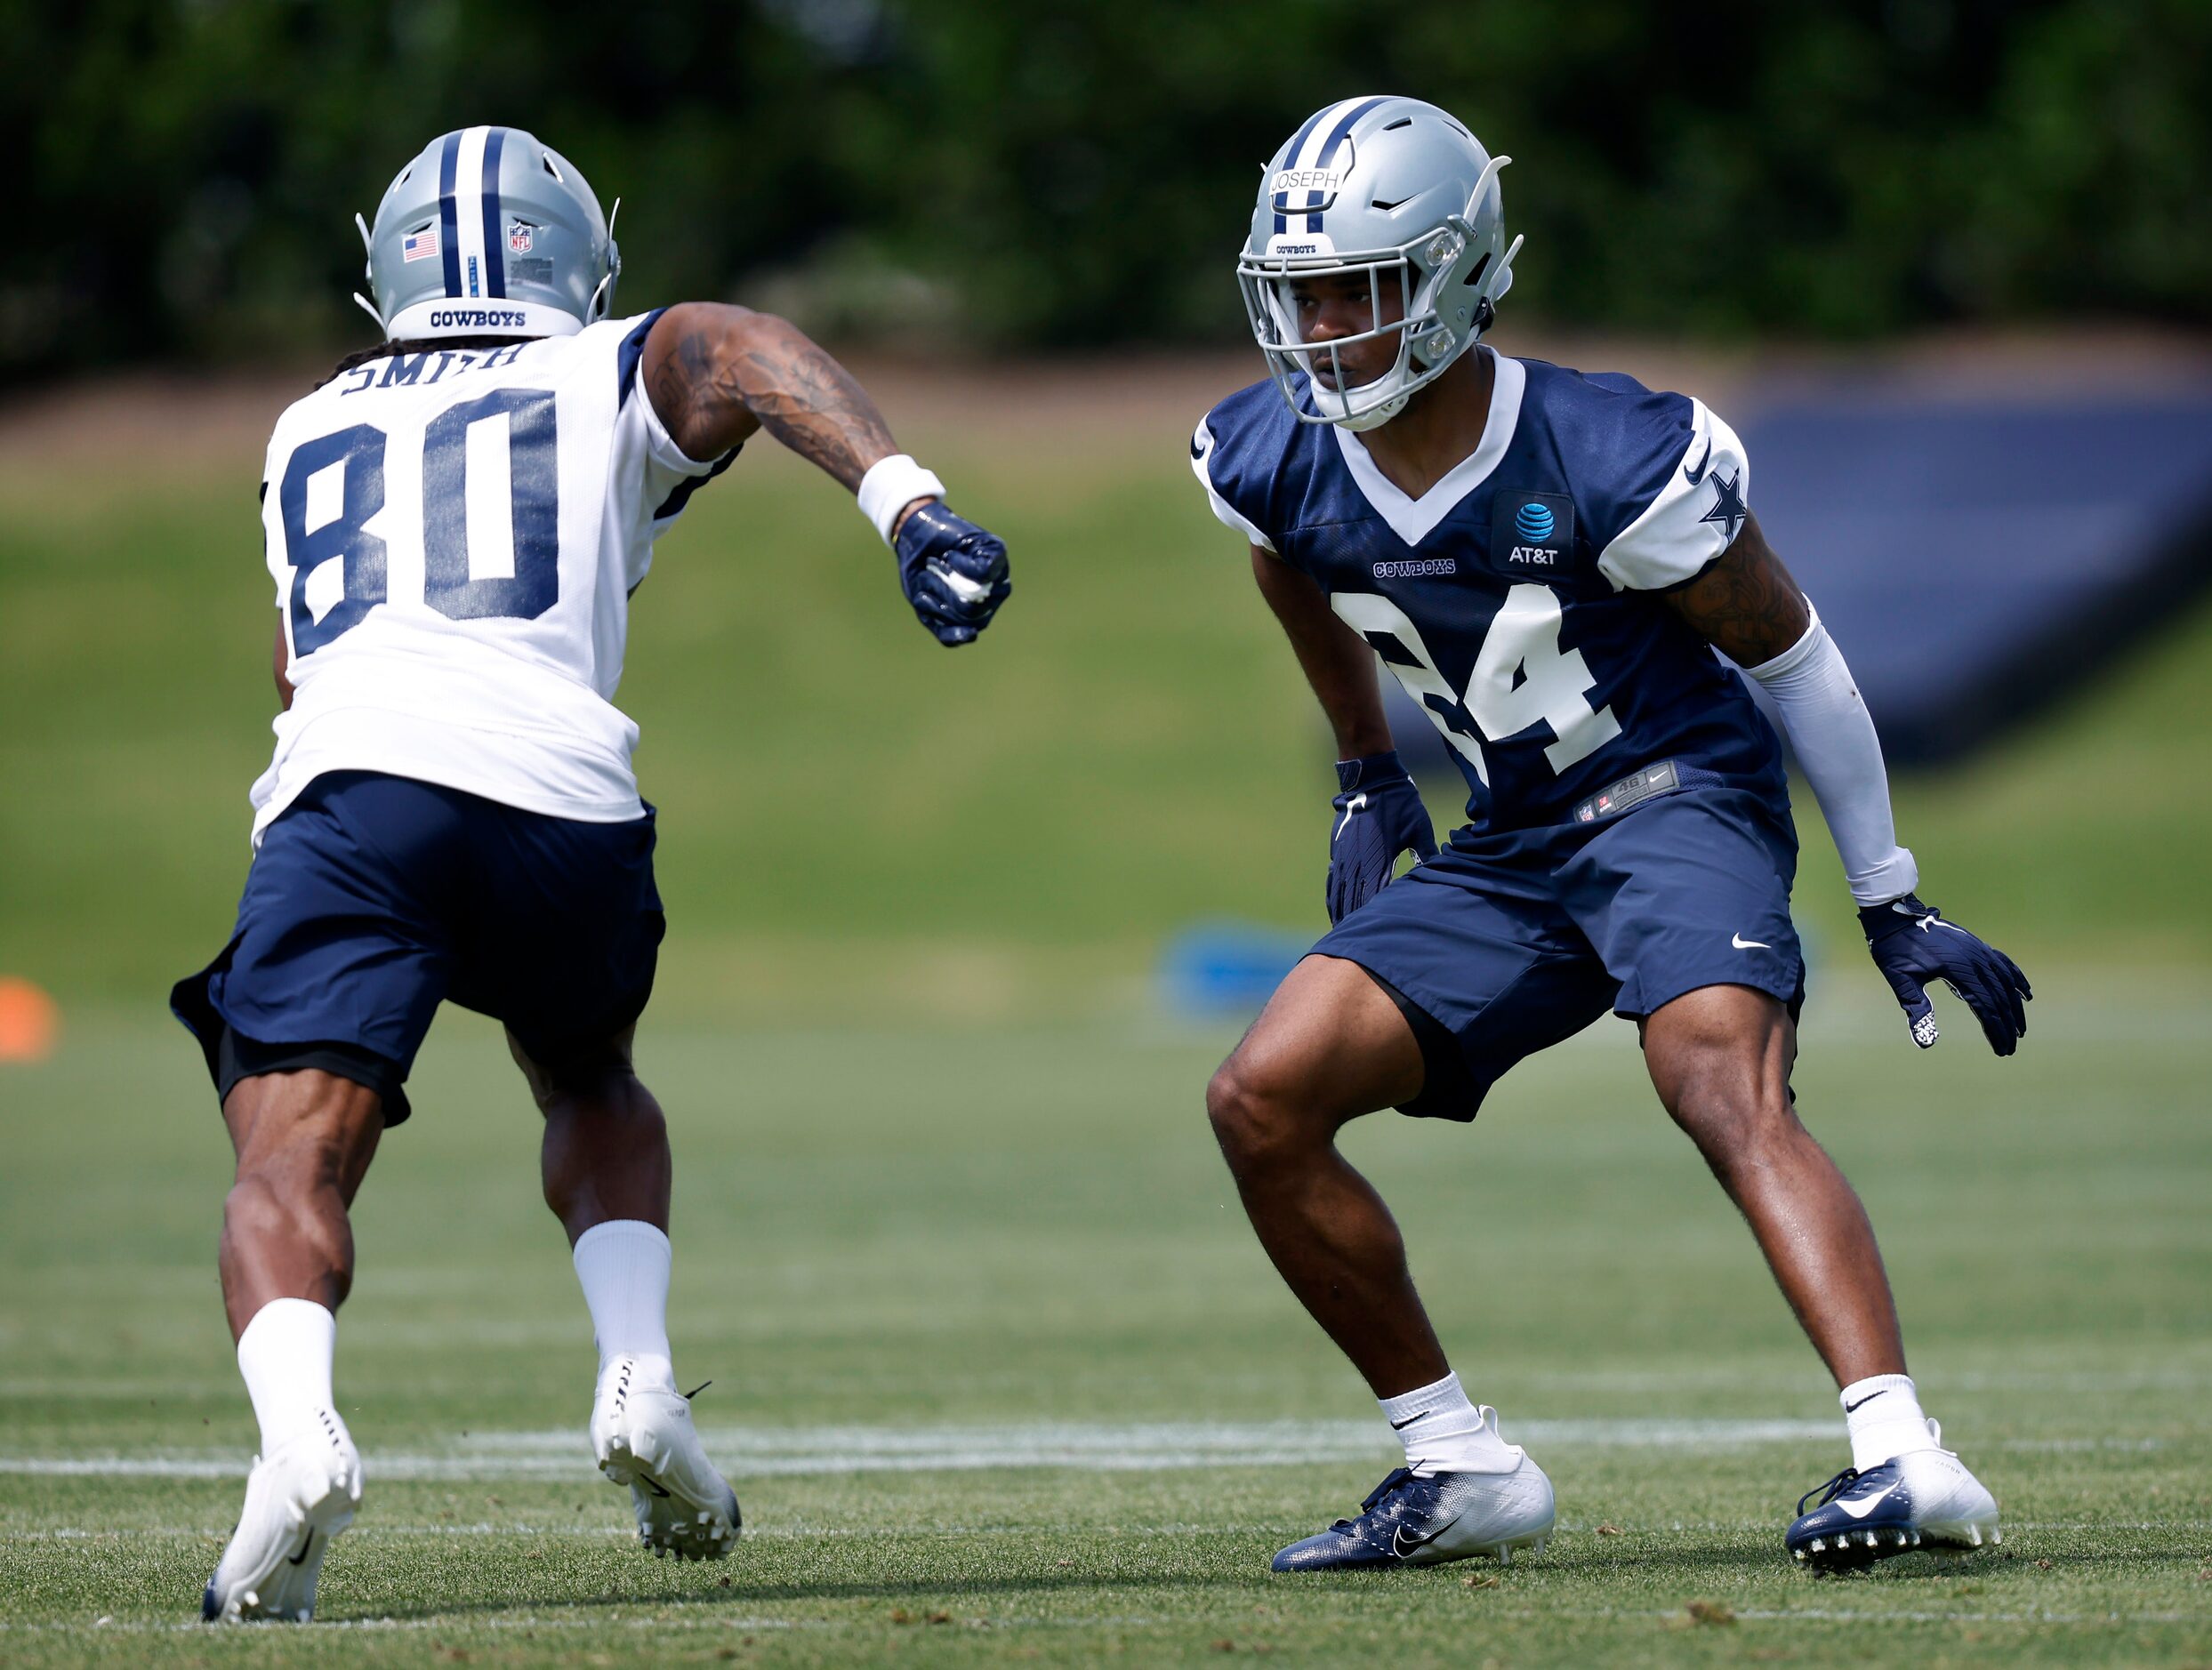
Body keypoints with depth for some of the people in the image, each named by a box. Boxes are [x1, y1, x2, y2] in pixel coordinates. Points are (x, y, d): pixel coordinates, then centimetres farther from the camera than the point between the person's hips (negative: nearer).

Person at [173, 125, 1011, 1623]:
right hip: (556, 791, 0)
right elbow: (740, 353, 1)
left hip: (345, 779, 0)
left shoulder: (309, 434, 33)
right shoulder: (615, 379, 23)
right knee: (591, 1089, 28)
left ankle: (299, 1431, -37)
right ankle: (640, 1377, 7)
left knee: (293, 1166, -8)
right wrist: (908, 501, -13)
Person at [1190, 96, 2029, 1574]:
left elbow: (1787, 650, -8)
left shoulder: (1604, 458, -21)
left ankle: (1905, 1460, -47)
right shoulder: (1272, 459, -6)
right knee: (1265, 1103, -6)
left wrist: (1893, 902, -3)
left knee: (1726, 1089, -33)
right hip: (1511, 851, 7)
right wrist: (1367, 776, 27)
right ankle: (1463, 1471, 5)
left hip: (1680, 802, -7)